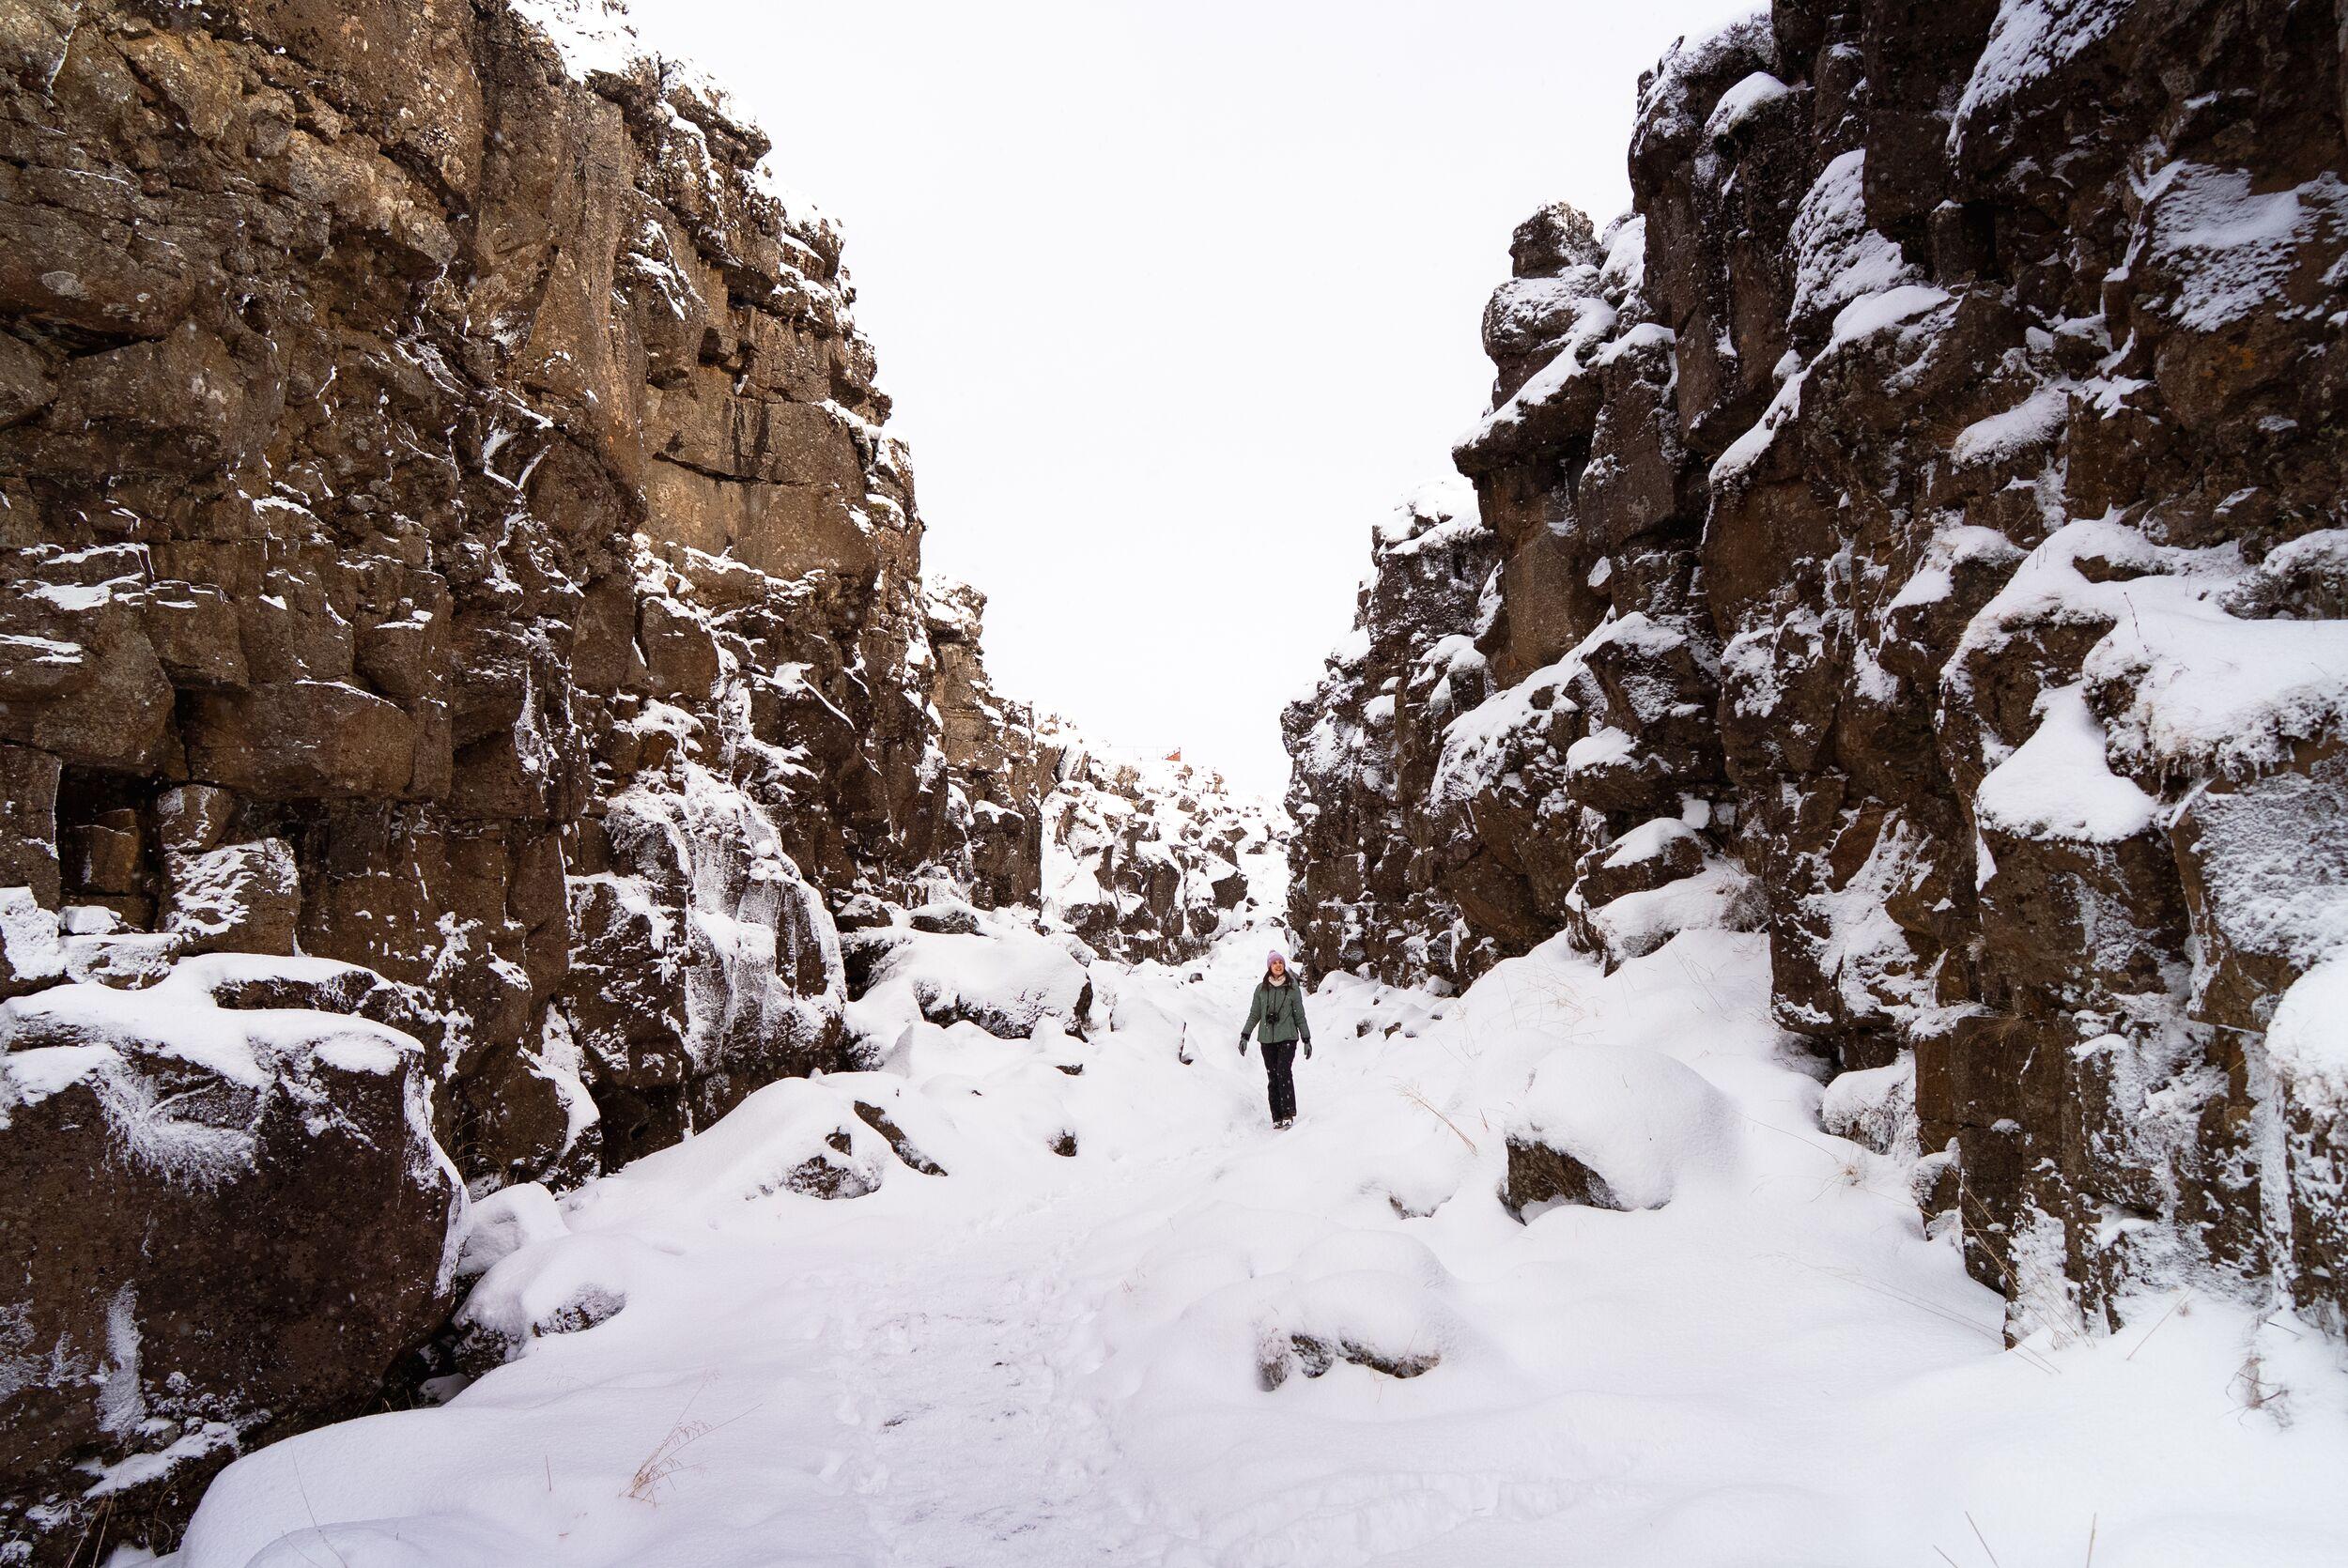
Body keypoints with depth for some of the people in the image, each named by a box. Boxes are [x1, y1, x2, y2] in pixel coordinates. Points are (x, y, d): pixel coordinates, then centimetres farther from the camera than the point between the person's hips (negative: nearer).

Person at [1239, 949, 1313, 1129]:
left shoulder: (1292, 988, 3)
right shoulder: (1261, 989, 7)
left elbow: (1300, 1016, 8)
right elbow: (1254, 1015, 13)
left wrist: (1307, 1040, 7)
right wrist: (1245, 1036, 5)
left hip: (1287, 1037, -2)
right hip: (1267, 1039, 2)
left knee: (1284, 1072, -18)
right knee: (1272, 1078, 2)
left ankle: (1288, 1113, -15)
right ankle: (1277, 1117, 7)